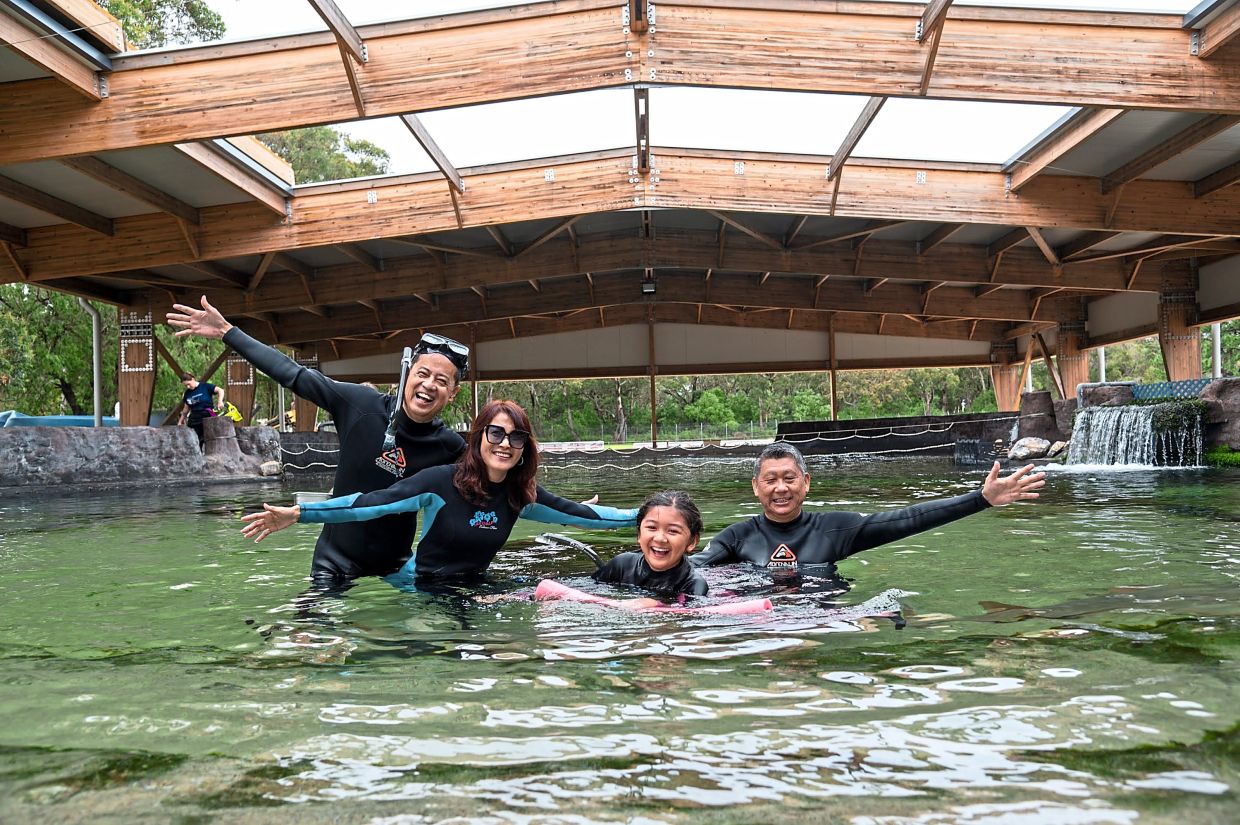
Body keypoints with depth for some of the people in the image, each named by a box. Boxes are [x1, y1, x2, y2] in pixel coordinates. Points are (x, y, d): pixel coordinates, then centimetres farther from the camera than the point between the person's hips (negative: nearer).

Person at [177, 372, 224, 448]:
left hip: (207, 417, -5)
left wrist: (220, 401, -30)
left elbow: (220, 390, -12)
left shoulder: (205, 386, -4)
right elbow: (186, 408, 21)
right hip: (194, 419, 5)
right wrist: (181, 421, 22)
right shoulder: (187, 393, 12)